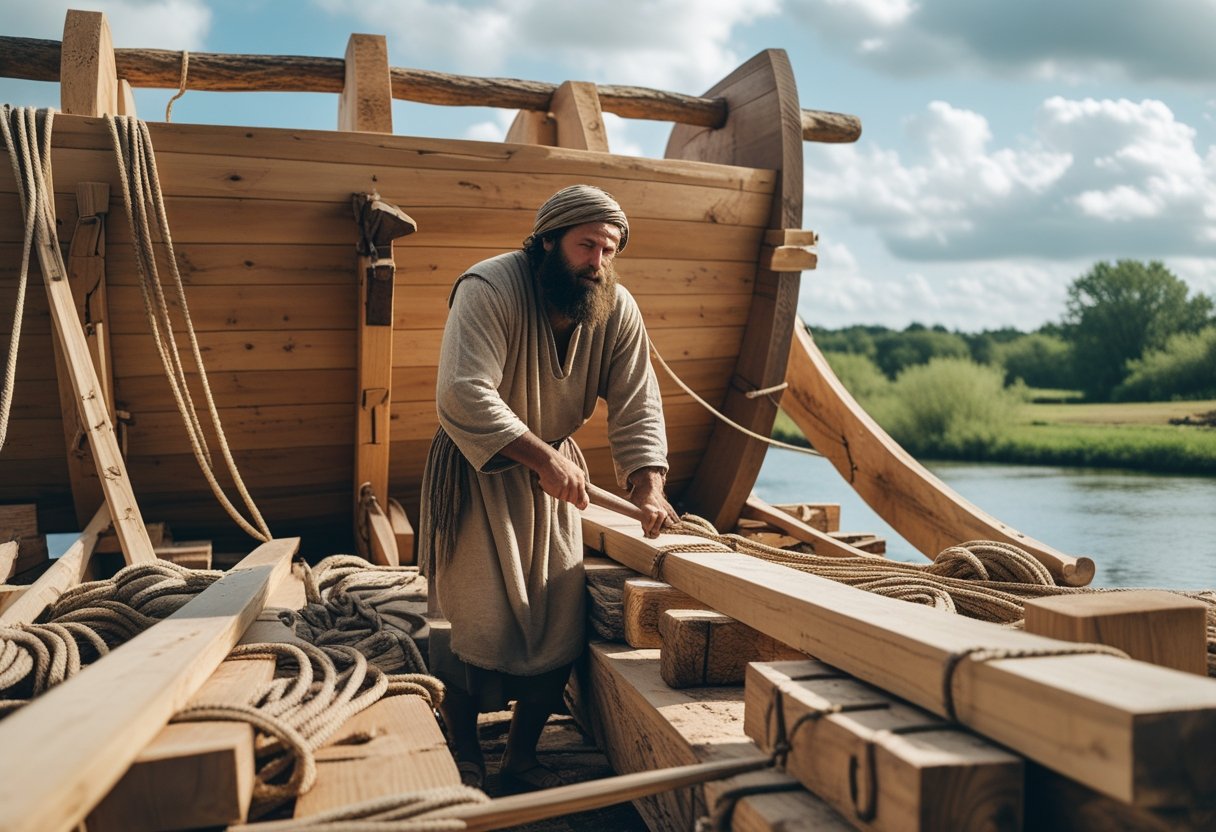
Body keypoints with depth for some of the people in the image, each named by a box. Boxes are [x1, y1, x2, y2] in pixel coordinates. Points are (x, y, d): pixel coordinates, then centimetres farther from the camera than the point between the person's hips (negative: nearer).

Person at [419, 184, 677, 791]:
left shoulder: (617, 310, -8)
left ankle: (523, 754, 23)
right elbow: (463, 394, -33)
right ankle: (463, 762, 19)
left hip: (554, 470, 5)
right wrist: (543, 457, -33)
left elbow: (636, 406, -9)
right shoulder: (488, 289, -24)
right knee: (476, 624, -3)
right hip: (476, 469, -5)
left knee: (560, 620, 4)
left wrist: (647, 486, -24)